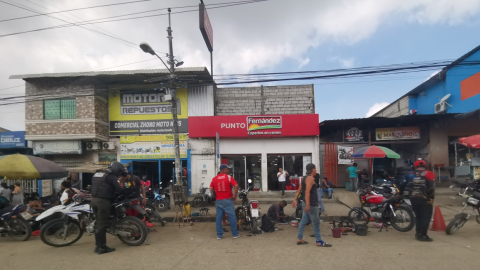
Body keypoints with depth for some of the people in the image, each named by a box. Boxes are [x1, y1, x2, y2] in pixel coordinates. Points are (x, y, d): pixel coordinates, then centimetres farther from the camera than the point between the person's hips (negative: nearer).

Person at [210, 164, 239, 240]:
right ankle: (235, 234, 11)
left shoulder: (214, 179, 5)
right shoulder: (229, 177, -6)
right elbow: (236, 186, -15)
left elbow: (211, 189, 3)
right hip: (228, 200, -4)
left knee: (219, 218, 9)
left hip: (218, 201, 4)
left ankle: (219, 235, 13)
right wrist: (235, 196, -7)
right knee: (232, 217, 4)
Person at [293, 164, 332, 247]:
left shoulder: (305, 178, 14)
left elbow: (299, 191, 15)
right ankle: (319, 241, 8)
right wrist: (308, 205, -30)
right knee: (316, 223, 0)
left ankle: (299, 239, 15)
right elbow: (307, 192, -25)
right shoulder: (310, 178, -16)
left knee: (303, 221, 11)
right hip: (311, 205, -10)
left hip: (307, 204, 10)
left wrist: (295, 200, 16)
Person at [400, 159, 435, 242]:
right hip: (424, 199, -4)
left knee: (418, 216, 19)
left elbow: (402, 185, 13)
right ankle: (423, 235, -2)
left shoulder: (409, 174, 10)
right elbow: (431, 188, -13)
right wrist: (431, 198, -9)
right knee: (425, 217, 1)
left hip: (413, 198, 5)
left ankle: (418, 233, 25)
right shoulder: (429, 174, -1)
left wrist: (400, 194, 25)